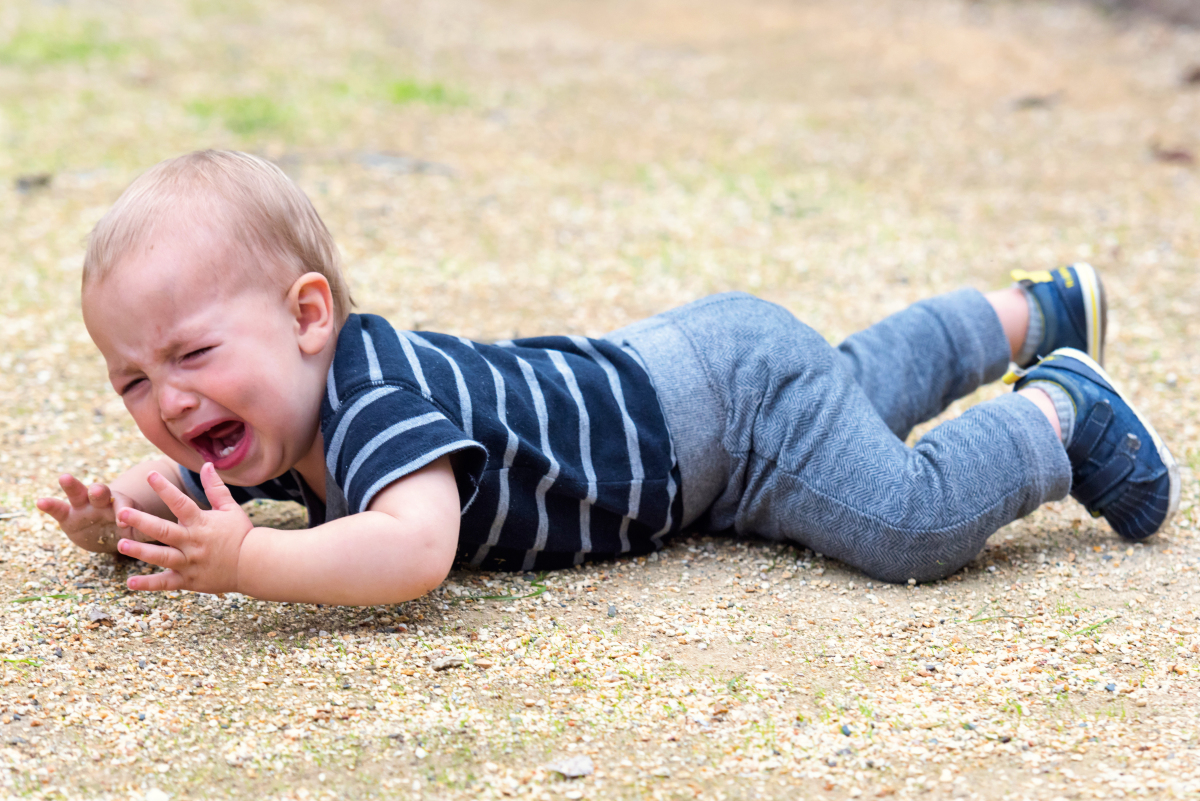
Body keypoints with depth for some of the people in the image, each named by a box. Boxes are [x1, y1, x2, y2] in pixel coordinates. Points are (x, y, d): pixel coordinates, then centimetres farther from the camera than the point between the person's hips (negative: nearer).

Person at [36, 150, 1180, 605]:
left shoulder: (375, 401, -39)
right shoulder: (270, 422, -13)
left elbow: (416, 547, -55)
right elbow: (172, 497, 1)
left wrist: (245, 562, -58)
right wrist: (116, 519, -21)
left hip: (732, 393, -9)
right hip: (660, 370, 9)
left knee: (915, 524, -22)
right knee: (862, 380, 31)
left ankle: (1059, 411, 7)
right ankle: (1034, 313, 55)